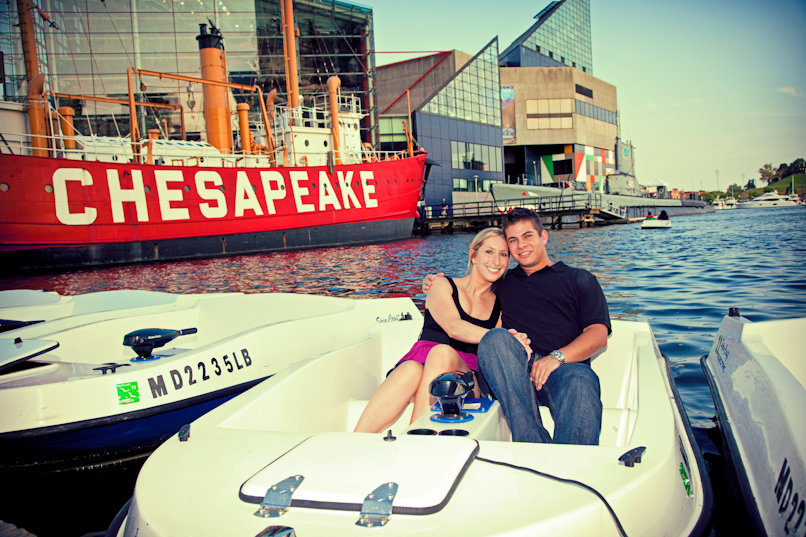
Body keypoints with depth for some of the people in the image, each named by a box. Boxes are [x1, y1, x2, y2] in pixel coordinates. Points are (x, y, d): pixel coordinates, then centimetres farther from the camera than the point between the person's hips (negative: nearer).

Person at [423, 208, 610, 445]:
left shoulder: (580, 279, 21)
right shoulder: (503, 283, 30)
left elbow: (598, 334, 6)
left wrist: (557, 357, -13)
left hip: (566, 367, -1)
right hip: (513, 374, 2)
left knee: (580, 382, -37)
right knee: (494, 339, -32)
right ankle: (534, 447, -41)